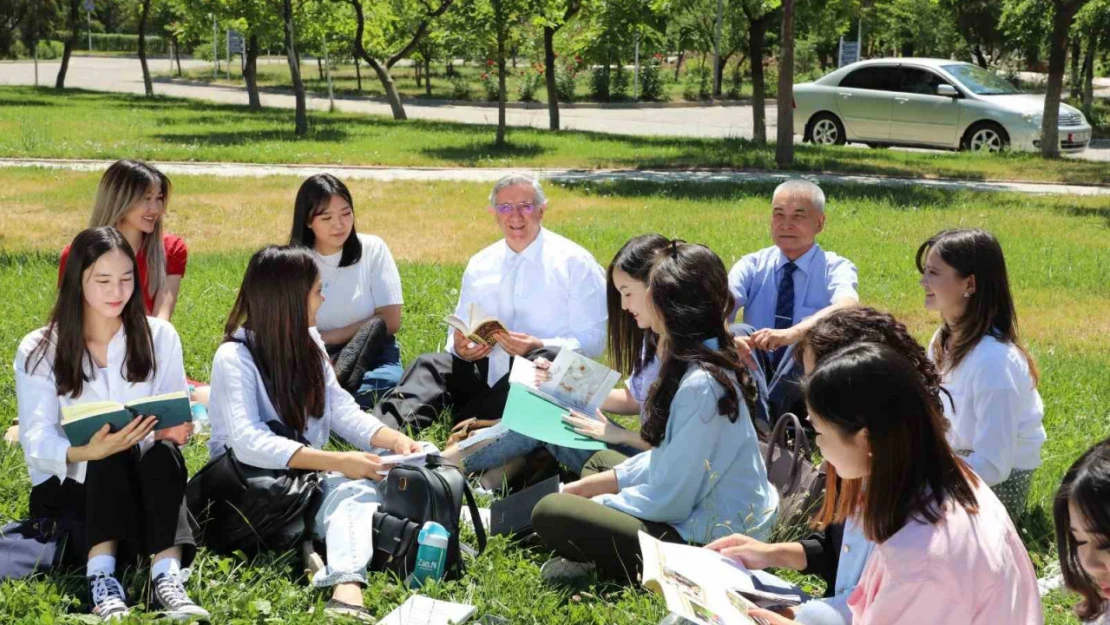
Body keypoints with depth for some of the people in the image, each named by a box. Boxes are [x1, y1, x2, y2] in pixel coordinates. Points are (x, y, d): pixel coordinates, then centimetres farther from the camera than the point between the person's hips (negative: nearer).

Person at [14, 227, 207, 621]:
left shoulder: (159, 337, 5)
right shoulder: (38, 351, -1)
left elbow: (175, 420, -1)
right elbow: (36, 442, -13)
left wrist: (176, 431, -27)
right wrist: (86, 452, -35)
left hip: (141, 484, 2)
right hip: (68, 485, -1)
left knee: (164, 453, -34)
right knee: (115, 456, -35)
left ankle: (167, 576, -50)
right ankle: (101, 577, -47)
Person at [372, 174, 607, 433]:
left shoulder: (574, 263, 2)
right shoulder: (479, 265, 17)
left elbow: (593, 339, -3)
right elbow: (460, 331, 20)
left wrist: (539, 347, -21)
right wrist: (460, 347, -7)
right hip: (486, 370, 4)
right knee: (430, 365, -21)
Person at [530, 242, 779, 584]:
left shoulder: (700, 385, -25)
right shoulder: (713, 361, 6)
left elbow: (668, 498, -22)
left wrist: (597, 502, -5)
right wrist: (593, 485, 12)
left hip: (707, 542, -11)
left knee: (551, 512, -15)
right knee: (601, 460, 26)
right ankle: (596, 559, 6)